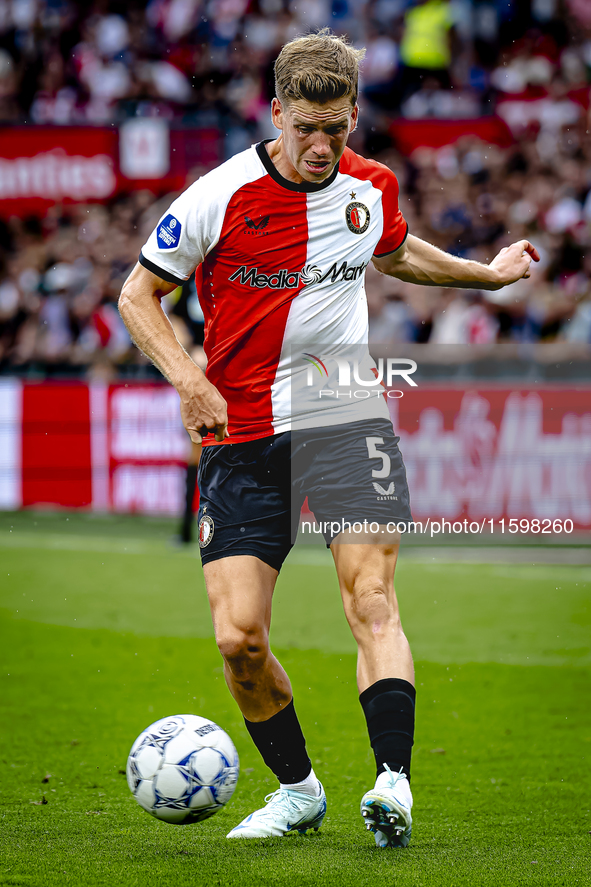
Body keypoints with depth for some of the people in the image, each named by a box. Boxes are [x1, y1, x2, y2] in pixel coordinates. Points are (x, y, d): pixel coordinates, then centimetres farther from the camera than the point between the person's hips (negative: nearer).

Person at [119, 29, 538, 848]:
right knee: (238, 638, -6)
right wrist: (188, 381, -15)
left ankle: (393, 781, -26)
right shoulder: (218, 198, -10)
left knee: (372, 598, -19)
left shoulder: (372, 190, 2)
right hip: (241, 434, -1)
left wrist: (487, 274, 27)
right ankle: (297, 789, 14)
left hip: (346, 418, 1)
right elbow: (138, 296, -1)